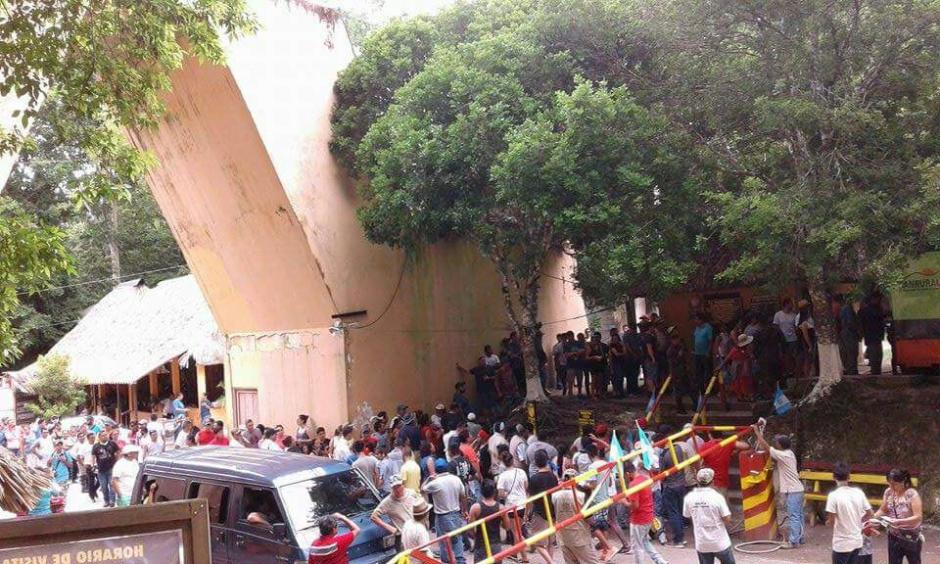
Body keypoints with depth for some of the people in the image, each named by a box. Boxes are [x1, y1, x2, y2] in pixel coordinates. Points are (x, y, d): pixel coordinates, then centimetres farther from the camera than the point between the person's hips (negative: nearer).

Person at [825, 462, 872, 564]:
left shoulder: (834, 495, -17)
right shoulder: (859, 492, -1)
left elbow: (831, 520, -18)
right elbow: (869, 514, 7)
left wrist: (827, 522, 4)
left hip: (842, 544, -6)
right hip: (857, 541, 6)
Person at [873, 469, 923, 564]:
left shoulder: (912, 494, -19)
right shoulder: (888, 492, -3)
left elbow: (918, 517, -23)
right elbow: (883, 510, 7)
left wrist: (900, 521, -34)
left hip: (911, 538, -4)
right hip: (894, 537, 5)